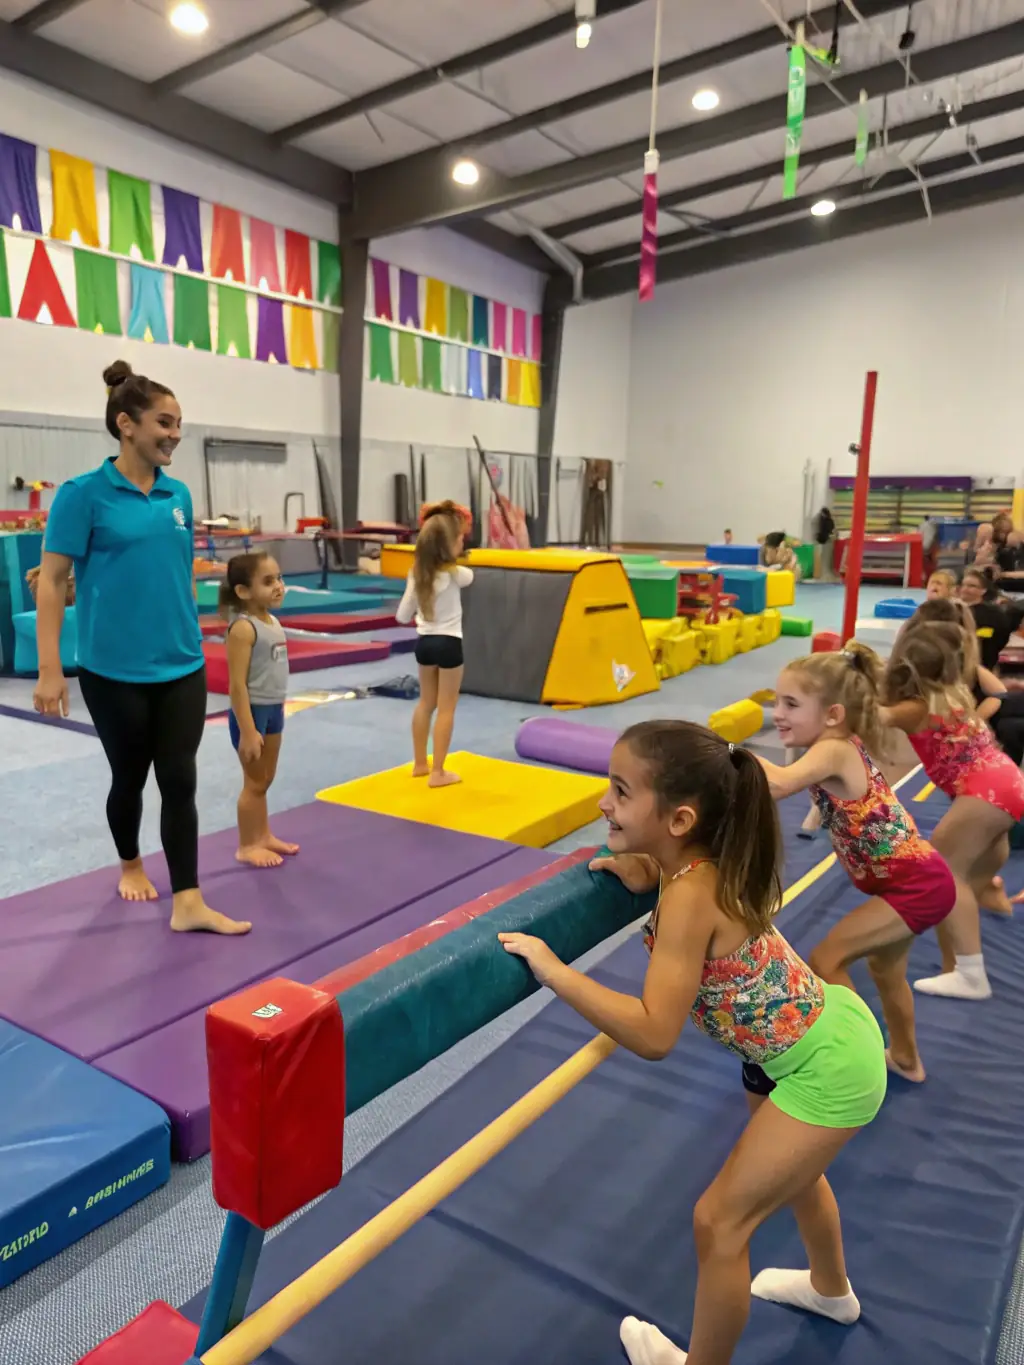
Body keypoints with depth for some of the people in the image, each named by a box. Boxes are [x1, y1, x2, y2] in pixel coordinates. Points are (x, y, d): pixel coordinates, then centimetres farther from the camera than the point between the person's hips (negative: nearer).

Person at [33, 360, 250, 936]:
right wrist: (50, 667, -13)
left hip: (182, 667, 4)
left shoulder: (179, 495, 5)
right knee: (130, 777, 14)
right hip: (114, 669, -3)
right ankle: (131, 865, 40)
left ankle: (188, 904, 8)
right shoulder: (84, 494, -9)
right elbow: (52, 582, -9)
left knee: (180, 780, 2)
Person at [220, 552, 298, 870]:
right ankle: (247, 846, 19)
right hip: (252, 711, -8)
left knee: (266, 779, 19)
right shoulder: (243, 628, -20)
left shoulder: (273, 622, 6)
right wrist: (247, 731, -23)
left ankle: (263, 836, 34)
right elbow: (237, 684, -23)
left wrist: (276, 711, 17)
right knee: (254, 783, 4)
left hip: (274, 710, 8)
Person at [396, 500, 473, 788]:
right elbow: (470, 576, 10)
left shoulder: (416, 573, -1)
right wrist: (454, 559, 20)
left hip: (424, 641, 6)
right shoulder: (454, 573, -15)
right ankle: (438, 772, 6)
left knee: (426, 703, 19)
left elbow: (402, 616, 3)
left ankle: (420, 763, 29)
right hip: (448, 643, -6)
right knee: (446, 708, 3)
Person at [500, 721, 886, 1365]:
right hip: (823, 1031, 10)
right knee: (791, 1166, 34)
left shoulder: (689, 896, -33)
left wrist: (552, 970, -35)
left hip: (829, 1066, -9)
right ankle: (832, 1290, 63)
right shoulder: (702, 862, -9)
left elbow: (654, 1034, -35)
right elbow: (650, 870, 15)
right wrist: (622, 862, -5)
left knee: (720, 1220, 3)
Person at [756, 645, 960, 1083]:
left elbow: (778, 785, -45)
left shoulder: (833, 751, -27)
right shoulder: (841, 747, 1)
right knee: (885, 967, 28)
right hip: (918, 879, 10)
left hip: (917, 885, -10)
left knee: (825, 961, -7)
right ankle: (905, 1058, 50)